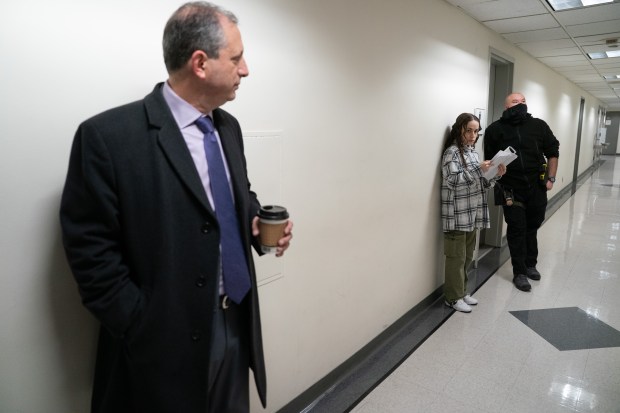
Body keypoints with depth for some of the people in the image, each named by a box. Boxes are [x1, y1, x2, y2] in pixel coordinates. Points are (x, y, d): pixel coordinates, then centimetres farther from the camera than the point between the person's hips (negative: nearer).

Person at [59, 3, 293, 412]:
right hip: (165, 341, -6)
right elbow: (90, 248, -14)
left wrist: (257, 220, -4)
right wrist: (143, 329, -14)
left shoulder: (228, 126, 5)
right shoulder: (108, 136, -16)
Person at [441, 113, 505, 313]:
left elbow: (480, 183, 16)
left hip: (472, 215, 8)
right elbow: (452, 181, -21)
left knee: (467, 256, 16)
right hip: (457, 216, -8)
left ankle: (462, 292, 30)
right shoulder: (452, 152, -10)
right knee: (456, 258, 1)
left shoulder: (473, 151, 14)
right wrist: (478, 169, -24)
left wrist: (496, 174, 0)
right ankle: (453, 297, 14)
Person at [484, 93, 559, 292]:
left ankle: (530, 264, 34)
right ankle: (519, 272, 12)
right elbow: (490, 160, -1)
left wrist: (550, 178, 4)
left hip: (537, 186, 3)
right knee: (517, 229, 2)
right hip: (511, 188, -3)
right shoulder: (495, 129, -4)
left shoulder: (539, 125, 2)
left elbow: (552, 152, 9)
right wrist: (497, 180, -9)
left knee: (532, 226, 15)